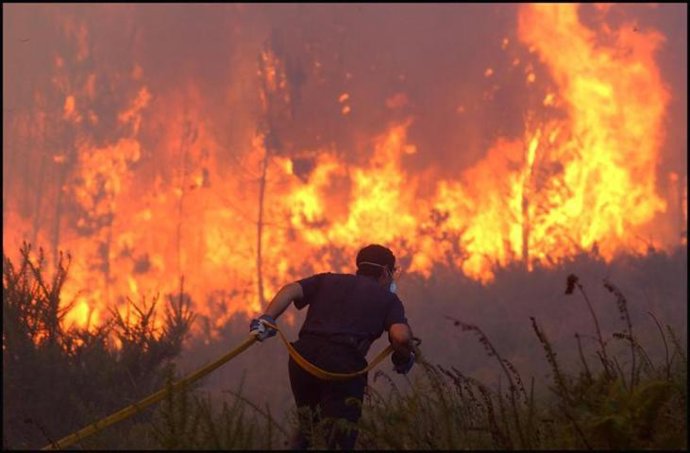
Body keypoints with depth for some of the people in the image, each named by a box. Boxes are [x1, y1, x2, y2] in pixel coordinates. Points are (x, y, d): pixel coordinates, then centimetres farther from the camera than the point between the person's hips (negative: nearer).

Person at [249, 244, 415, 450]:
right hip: (344, 361, -4)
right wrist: (404, 357, 18)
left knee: (308, 427, 24)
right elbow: (401, 336, -2)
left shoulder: (328, 280, 26)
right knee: (341, 439, -1)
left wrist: (267, 318, -4)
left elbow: (291, 290, 7)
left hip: (303, 356, 4)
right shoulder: (388, 298, 16)